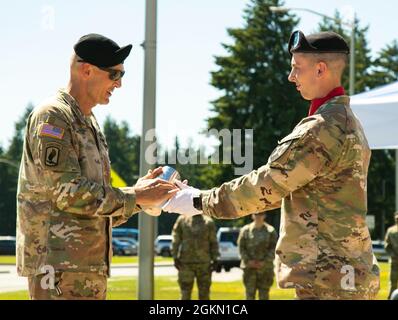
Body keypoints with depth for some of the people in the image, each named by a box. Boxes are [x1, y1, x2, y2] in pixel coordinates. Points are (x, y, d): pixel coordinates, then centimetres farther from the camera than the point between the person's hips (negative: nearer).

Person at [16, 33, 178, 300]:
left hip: (91, 268, 9)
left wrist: (140, 193, 4)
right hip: (60, 267, -9)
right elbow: (68, 193, -18)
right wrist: (134, 198, -13)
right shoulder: (52, 117, -8)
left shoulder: (91, 125, 21)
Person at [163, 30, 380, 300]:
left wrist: (200, 202, -6)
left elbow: (268, 184, -16)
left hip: (329, 278, -10)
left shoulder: (324, 128, -17)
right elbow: (283, 186, 20)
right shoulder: (347, 123, 17)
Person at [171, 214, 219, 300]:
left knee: (204, 293, 4)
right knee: (185, 293, -1)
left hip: (204, 262, 1)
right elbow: (176, 240, 2)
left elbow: (213, 242, 5)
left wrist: (214, 260, -2)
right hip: (186, 262, -1)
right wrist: (175, 258, -6)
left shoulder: (208, 222, 6)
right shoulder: (182, 220, 4)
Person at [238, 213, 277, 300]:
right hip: (249, 267, 0)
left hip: (265, 268, 0)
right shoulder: (245, 230, 6)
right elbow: (241, 247, 4)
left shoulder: (271, 231, 3)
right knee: (250, 293, 0)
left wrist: (264, 262, -12)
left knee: (264, 294, 2)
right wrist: (248, 261, -10)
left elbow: (274, 249, -1)